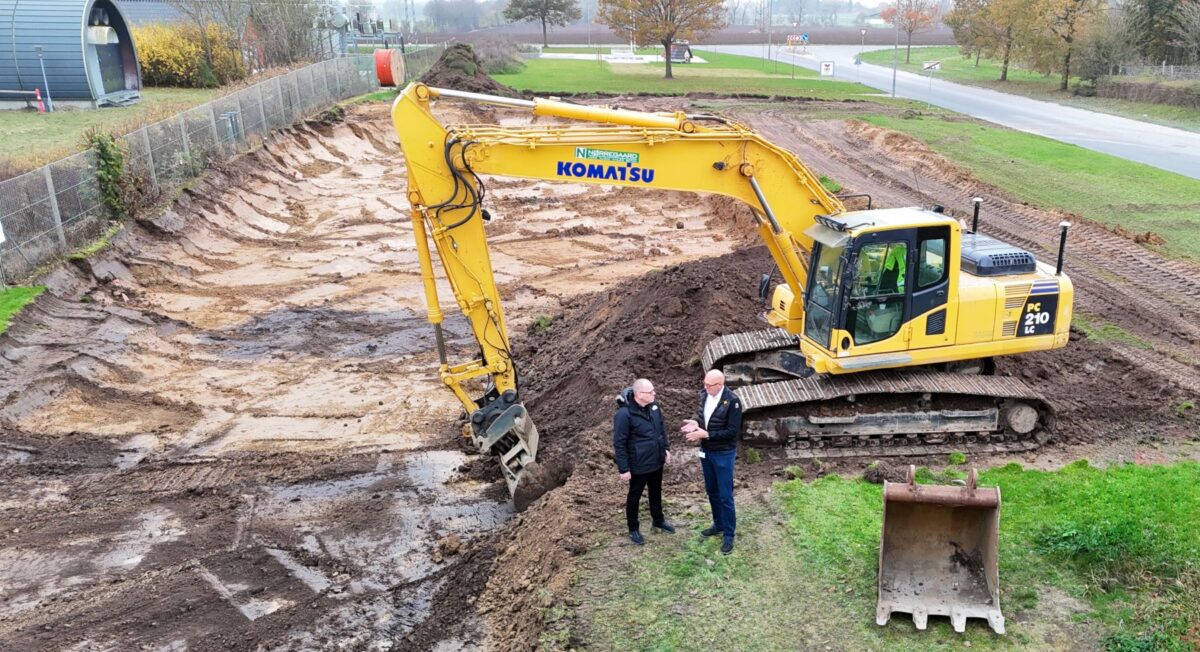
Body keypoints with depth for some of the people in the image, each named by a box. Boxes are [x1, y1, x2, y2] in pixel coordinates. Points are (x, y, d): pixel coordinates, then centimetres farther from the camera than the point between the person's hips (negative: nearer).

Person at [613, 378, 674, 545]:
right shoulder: (625, 414, -27)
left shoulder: (653, 405, -6)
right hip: (638, 465, -6)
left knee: (656, 492, 25)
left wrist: (666, 448, 11)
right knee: (634, 496, 14)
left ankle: (658, 520, 47)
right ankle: (633, 528, 33)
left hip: (656, 461, 6)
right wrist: (623, 469, -18)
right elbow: (619, 444, -21)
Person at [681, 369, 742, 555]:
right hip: (706, 451, 7)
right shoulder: (704, 395, -4)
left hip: (723, 454, -7)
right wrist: (695, 423, -11)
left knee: (725, 496, 2)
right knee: (711, 491, 20)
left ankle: (729, 535, 16)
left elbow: (733, 431, -23)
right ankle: (719, 524, 38)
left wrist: (706, 434, -26)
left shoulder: (732, 401, -23)